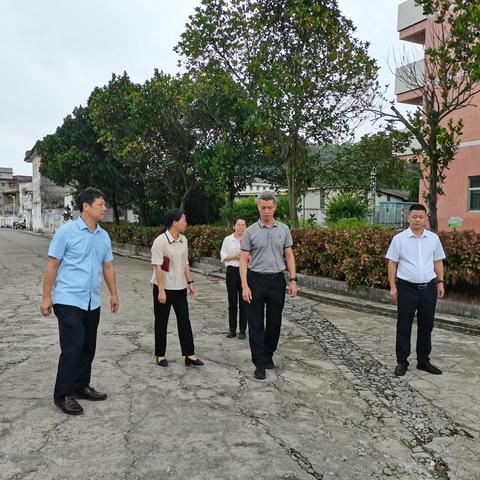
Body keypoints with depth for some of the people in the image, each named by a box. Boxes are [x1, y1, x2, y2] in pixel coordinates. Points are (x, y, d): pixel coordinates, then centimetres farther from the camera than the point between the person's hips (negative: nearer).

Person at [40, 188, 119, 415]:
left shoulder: (104, 236, 8)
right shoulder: (66, 231, -9)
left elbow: (107, 266, 16)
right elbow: (52, 265, -7)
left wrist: (113, 294, 17)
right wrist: (46, 297, -8)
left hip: (93, 302, 6)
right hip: (69, 300, -6)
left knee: (88, 346, 12)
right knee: (73, 346, -7)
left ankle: (81, 386, 26)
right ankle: (62, 394, 6)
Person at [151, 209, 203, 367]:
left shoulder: (183, 240, 4)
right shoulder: (160, 241, -16)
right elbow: (157, 267, -18)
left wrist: (190, 282, 9)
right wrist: (161, 290, -21)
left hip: (180, 288, 6)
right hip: (163, 288, -6)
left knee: (184, 321, 5)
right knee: (161, 322, 7)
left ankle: (189, 355, 10)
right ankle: (160, 355, 21)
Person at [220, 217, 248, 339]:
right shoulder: (227, 239, 5)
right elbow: (223, 257, 2)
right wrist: (235, 256, -13)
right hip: (232, 271, 1)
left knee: (243, 302, 3)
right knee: (232, 302, 6)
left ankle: (242, 330, 12)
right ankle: (232, 329, 16)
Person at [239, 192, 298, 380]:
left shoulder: (284, 229, 4)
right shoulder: (250, 231, -4)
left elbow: (289, 256, 8)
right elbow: (243, 260, -5)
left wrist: (293, 280, -1)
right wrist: (245, 286, -13)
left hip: (277, 280, 3)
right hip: (256, 280, -2)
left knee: (274, 323, 11)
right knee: (256, 325, 0)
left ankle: (268, 355, 29)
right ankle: (260, 363, 7)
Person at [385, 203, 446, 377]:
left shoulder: (433, 238, 7)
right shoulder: (399, 239, -3)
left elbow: (438, 262, 13)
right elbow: (392, 263, -2)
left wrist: (440, 282, 5)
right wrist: (393, 287, -6)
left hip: (428, 288, 3)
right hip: (407, 288, -3)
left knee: (426, 326, 11)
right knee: (404, 326, 3)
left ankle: (423, 361, 23)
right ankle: (402, 361, 13)